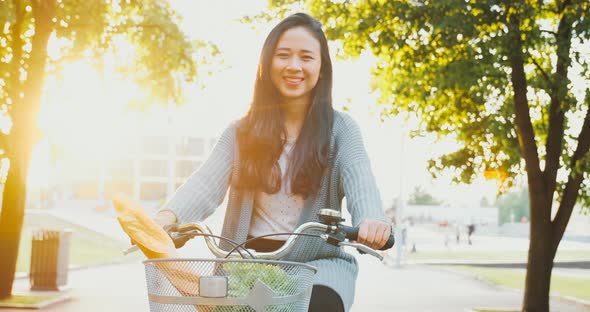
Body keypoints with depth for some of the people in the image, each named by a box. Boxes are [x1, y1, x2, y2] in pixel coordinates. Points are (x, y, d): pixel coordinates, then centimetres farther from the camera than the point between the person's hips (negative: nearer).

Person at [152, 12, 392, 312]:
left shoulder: (340, 129, 2)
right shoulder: (242, 131, 7)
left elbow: (359, 181, -16)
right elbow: (207, 183, -9)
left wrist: (371, 220, -41)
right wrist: (166, 217, -31)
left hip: (317, 260, -2)